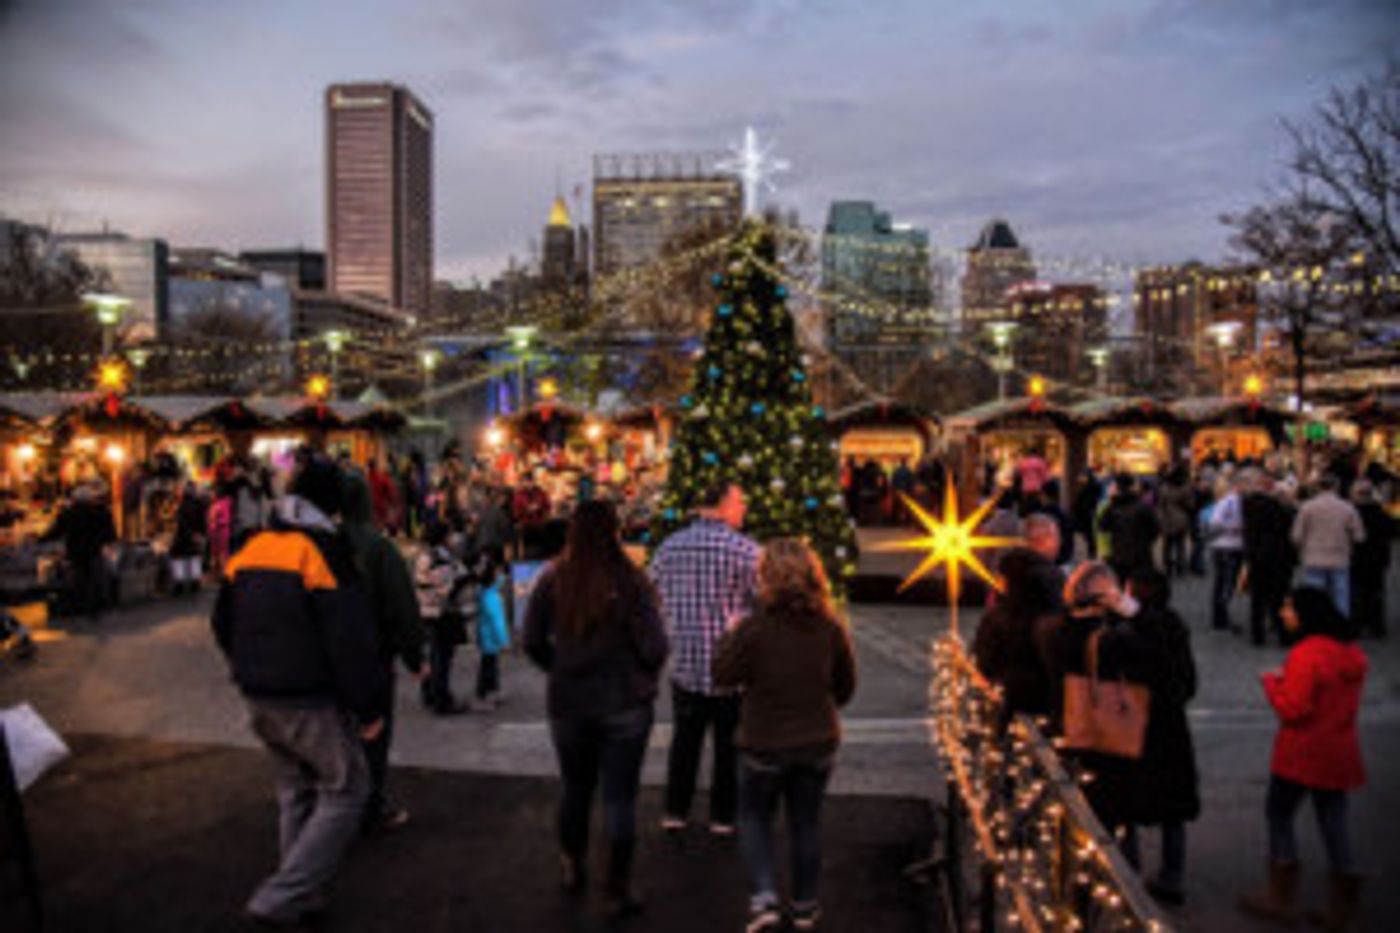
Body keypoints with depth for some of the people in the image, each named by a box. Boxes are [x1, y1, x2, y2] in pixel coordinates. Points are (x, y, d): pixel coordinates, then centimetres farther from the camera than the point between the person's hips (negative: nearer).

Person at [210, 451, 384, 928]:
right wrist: (367, 708, -11)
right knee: (345, 790, 4)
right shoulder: (325, 552, -18)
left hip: (259, 698, 8)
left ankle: (302, 894, 29)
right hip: (311, 703, -8)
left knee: (295, 791, 21)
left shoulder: (250, 549, 6)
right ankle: (282, 897, -2)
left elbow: (223, 626, 16)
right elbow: (350, 641, -19)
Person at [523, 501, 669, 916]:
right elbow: (654, 648, -15)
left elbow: (532, 641, -3)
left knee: (575, 789, 21)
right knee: (619, 797, 8)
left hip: (568, 703, 3)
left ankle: (573, 869, 39)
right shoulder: (631, 582, -16)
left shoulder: (552, 581, -8)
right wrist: (644, 676, 6)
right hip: (625, 704, -3)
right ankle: (618, 889, 17)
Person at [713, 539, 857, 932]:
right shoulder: (831, 627, -9)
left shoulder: (753, 628, -22)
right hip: (817, 741, 3)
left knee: (754, 818, 17)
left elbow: (723, 675, -10)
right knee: (806, 822, 18)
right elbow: (846, 684, 4)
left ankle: (763, 898, 5)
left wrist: (730, 635, 3)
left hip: (764, 742, -3)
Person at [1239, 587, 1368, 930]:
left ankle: (1282, 899, 17)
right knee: (1334, 824, 13)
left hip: (1301, 756, -7)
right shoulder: (1352, 653, 6)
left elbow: (1292, 709, -21)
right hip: (1340, 755, 7)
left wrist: (1271, 681, -6)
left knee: (1279, 815, 9)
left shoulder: (1305, 654, -21)